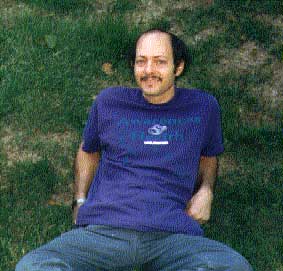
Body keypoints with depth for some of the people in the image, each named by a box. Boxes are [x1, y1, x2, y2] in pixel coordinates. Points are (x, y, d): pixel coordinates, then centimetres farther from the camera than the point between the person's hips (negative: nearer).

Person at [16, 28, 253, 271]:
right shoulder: (109, 101, 14)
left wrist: (206, 190, 9)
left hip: (172, 235, 0)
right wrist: (80, 201, 14)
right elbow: (88, 151, 29)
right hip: (103, 231, 0)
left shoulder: (203, 107, 14)